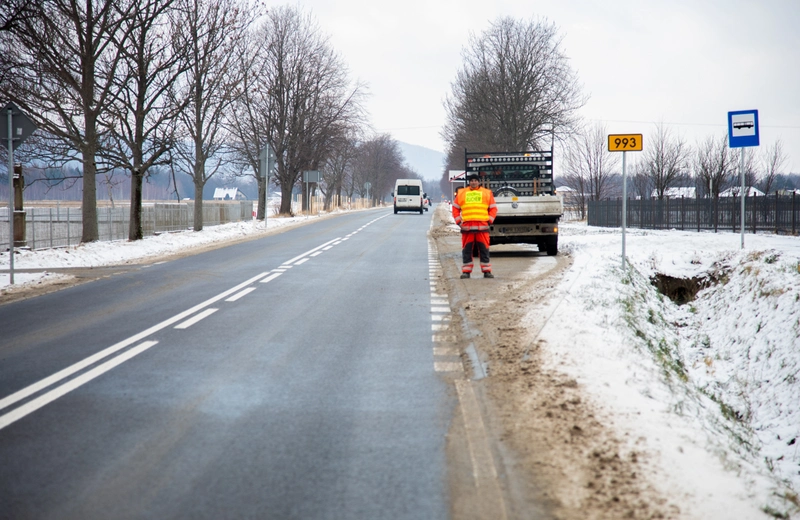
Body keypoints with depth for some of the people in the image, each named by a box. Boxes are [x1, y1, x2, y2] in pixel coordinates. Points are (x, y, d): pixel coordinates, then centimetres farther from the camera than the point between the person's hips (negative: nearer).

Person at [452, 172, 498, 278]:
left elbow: (493, 208, 11)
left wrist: (489, 221, 1)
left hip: (482, 227, -1)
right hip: (466, 227, 1)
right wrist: (458, 222, 4)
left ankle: (486, 271, 7)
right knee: (466, 251, 2)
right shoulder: (461, 193, 11)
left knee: (484, 250, 2)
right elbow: (455, 208, 14)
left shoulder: (487, 193, 9)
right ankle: (466, 271, 7)